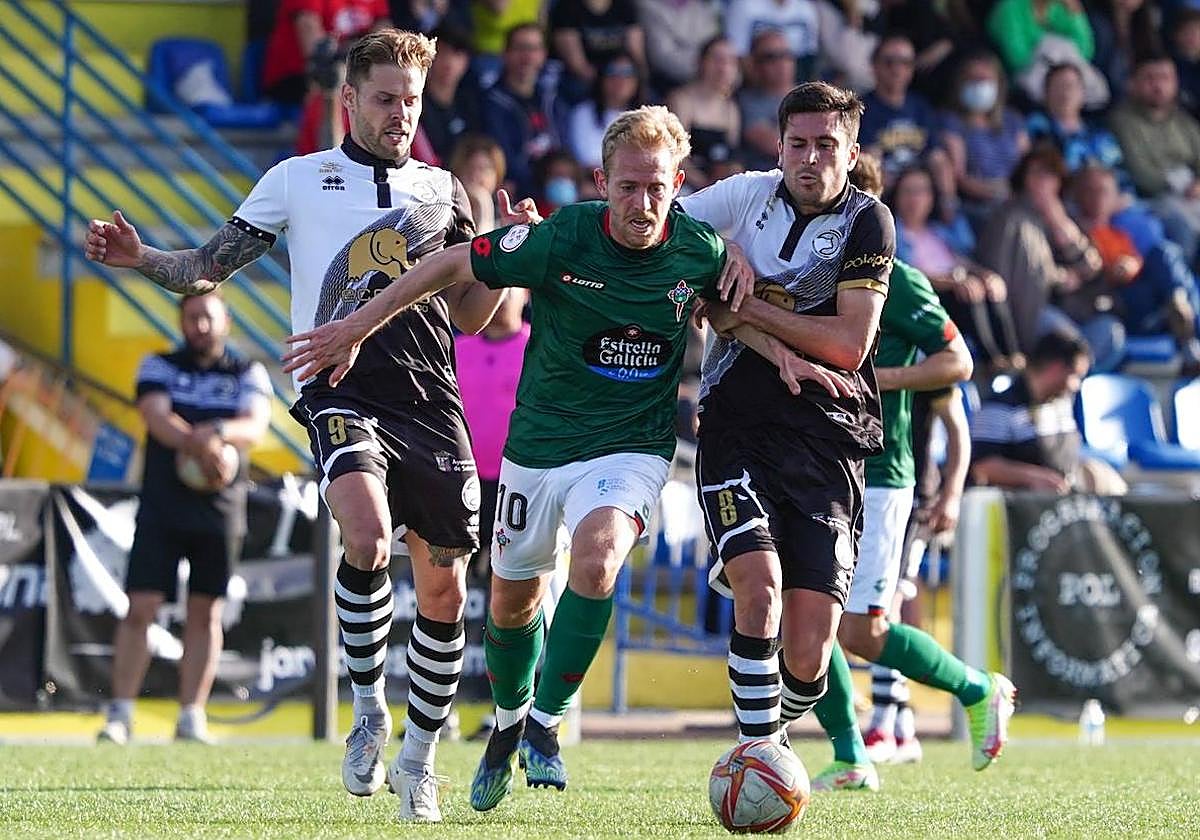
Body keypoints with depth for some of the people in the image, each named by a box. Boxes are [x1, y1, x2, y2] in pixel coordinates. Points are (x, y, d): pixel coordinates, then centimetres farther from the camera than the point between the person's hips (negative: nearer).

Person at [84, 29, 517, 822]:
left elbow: (468, 316, 20)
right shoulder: (299, 180, 11)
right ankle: (368, 708, -9)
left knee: (444, 585, 1)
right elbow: (209, 267, 10)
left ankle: (419, 756, 18)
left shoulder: (443, 192, 17)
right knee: (367, 536, -29)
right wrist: (142, 258, -7)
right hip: (340, 390, -3)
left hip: (430, 401, 3)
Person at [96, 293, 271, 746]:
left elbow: (255, 427, -7)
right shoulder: (158, 367, 8)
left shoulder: (248, 374, 10)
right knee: (140, 608, -6)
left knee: (205, 614, 3)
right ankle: (120, 713, -4)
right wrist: (201, 448, -27)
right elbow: (157, 417, -9)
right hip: (161, 506, -1)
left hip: (220, 508, 1)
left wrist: (219, 432, -29)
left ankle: (192, 715, 7)